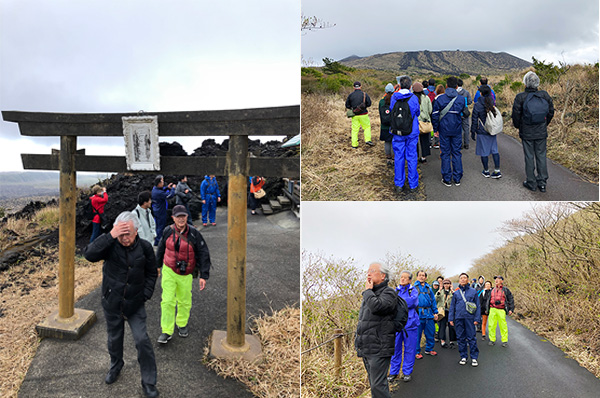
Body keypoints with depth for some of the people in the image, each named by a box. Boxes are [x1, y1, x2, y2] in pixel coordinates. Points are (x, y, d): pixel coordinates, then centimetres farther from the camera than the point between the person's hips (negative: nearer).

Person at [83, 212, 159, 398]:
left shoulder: (144, 247, -10)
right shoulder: (110, 245, -15)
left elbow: (151, 273, 3)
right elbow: (89, 254, -34)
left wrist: (145, 295, -5)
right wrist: (110, 236, -40)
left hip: (135, 304, -1)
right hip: (112, 303, 1)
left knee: (142, 341, -6)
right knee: (114, 338, 20)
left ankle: (149, 382, 10)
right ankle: (116, 366, 51)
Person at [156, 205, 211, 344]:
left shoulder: (194, 233, -14)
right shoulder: (168, 231, -7)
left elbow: (204, 254, -10)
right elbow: (161, 248, 12)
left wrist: (203, 276, -13)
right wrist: (157, 265, 21)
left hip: (186, 274, 0)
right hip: (169, 271, 1)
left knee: (184, 301, 13)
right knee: (167, 301, -4)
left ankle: (182, 324, 38)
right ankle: (166, 331, 9)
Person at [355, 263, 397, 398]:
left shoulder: (388, 293, -8)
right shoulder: (370, 294, 18)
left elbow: (376, 306, -28)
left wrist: (368, 290, -13)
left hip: (379, 348, -9)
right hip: (366, 349, 9)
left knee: (378, 385, -11)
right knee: (374, 383, 16)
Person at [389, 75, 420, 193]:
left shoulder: (394, 98, -5)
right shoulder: (414, 98, -9)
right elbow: (417, 113, 6)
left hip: (397, 133, 1)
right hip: (412, 132, -1)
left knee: (398, 157, 9)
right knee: (411, 158, 6)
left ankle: (399, 184, 13)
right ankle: (412, 185, 12)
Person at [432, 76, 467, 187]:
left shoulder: (440, 99, -8)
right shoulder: (461, 99, -3)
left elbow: (435, 115, -6)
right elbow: (465, 113, 7)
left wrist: (435, 128, 3)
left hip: (444, 130, -2)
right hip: (457, 130, 2)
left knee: (445, 154, 5)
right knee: (456, 153, 10)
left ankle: (447, 179, 8)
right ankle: (457, 178, 14)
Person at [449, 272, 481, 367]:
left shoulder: (473, 291, 5)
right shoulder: (456, 293, 11)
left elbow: (477, 306, 5)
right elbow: (452, 306, 13)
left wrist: (477, 318, -3)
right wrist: (451, 319, 6)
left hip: (469, 318, -2)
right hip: (458, 318, 2)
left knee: (471, 338, -2)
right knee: (461, 338, 7)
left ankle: (474, 358, 6)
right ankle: (463, 357, 16)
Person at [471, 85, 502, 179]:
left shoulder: (477, 105, -14)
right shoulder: (493, 103, 2)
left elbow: (474, 120, -10)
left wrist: (473, 132, -1)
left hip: (482, 132, -5)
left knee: (484, 151, 5)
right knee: (494, 150, 11)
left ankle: (486, 171, 14)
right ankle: (497, 170, 10)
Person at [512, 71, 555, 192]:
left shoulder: (520, 97, -14)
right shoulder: (545, 95, -3)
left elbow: (516, 115, -9)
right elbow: (551, 112, 6)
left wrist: (518, 126, 10)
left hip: (527, 133, -3)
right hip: (541, 132, 3)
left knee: (529, 157, 6)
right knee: (541, 156, 11)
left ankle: (531, 183, 13)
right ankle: (542, 182, 16)